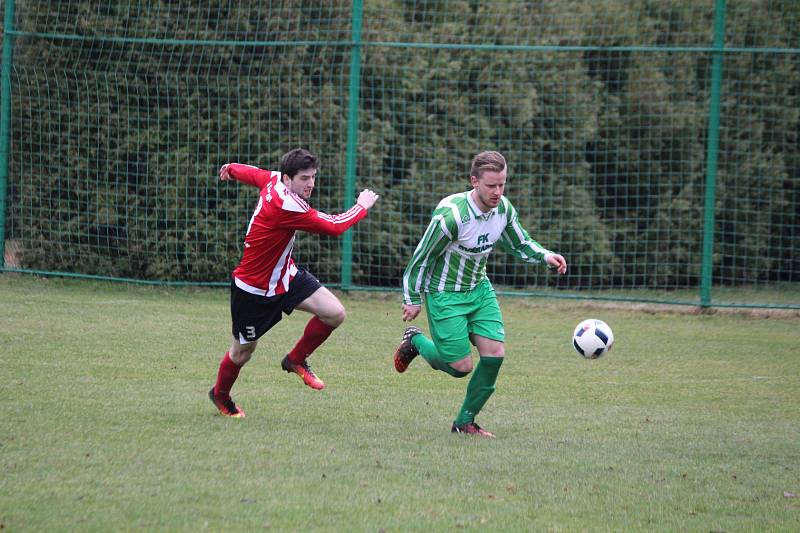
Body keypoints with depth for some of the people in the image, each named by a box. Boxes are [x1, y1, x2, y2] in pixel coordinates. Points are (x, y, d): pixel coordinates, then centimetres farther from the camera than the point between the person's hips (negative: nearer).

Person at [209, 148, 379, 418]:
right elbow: (334, 227, -32)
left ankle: (296, 360, 14)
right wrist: (362, 206, -14)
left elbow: (252, 173, 16)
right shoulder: (285, 205, -34)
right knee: (243, 352, 10)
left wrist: (231, 168, 40)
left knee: (334, 313, -9)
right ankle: (220, 395, 39)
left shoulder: (273, 180, -8)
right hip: (253, 289, -9)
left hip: (285, 276, 9)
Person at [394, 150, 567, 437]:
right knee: (461, 367, -6)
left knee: (494, 354, -8)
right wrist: (412, 300, -9)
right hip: (446, 295, -6)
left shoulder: (503, 209, -8)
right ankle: (415, 341, 25)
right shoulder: (451, 215, -29)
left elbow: (520, 244, 11)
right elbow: (422, 257, -17)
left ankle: (465, 422, 9)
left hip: (480, 290, 6)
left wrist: (545, 256, -9)